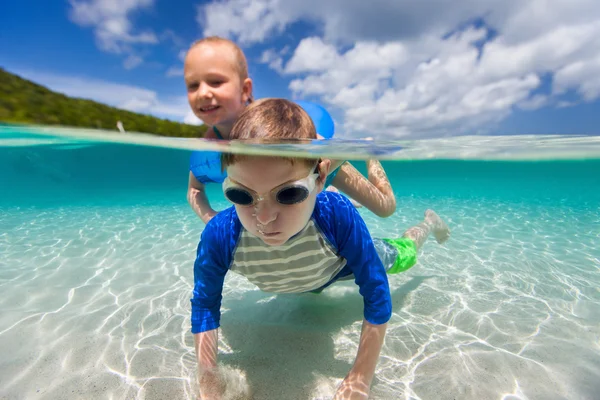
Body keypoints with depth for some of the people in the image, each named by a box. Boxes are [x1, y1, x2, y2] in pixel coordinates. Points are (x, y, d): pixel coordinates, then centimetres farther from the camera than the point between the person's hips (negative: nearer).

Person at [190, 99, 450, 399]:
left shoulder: (336, 216, -45)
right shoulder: (219, 236, -39)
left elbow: (376, 295, -32)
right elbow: (204, 304, -21)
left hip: (341, 265, -2)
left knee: (402, 255, 23)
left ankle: (428, 222, 54)